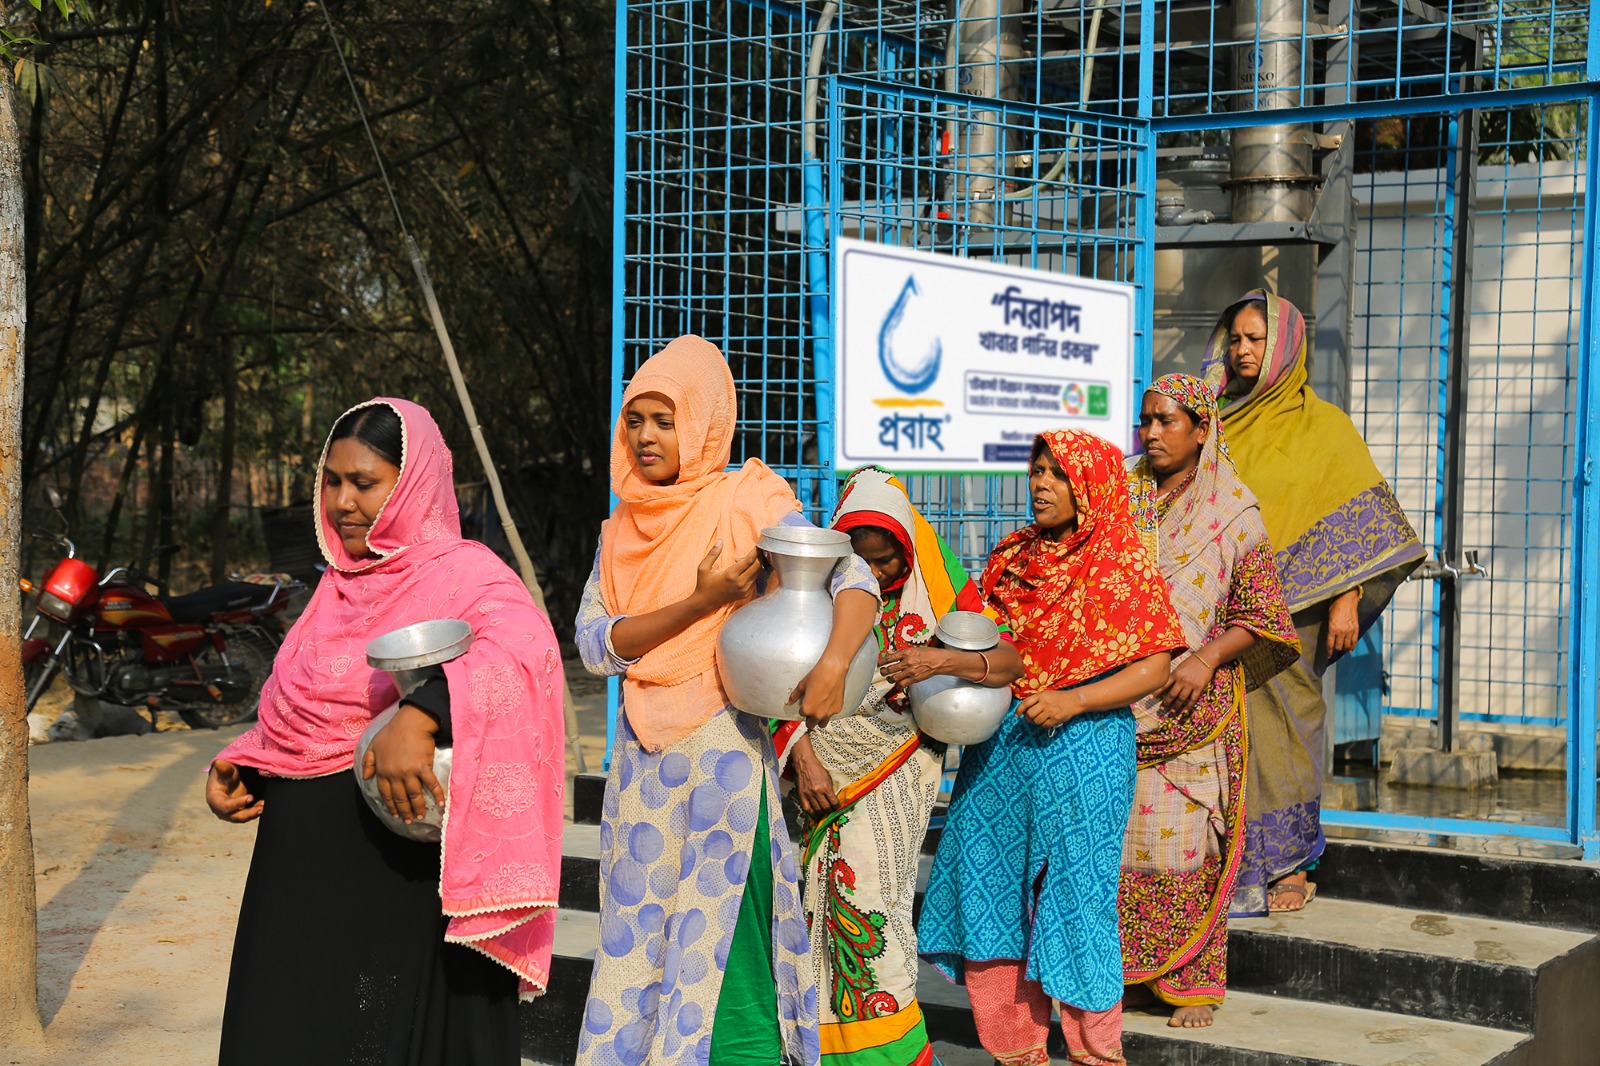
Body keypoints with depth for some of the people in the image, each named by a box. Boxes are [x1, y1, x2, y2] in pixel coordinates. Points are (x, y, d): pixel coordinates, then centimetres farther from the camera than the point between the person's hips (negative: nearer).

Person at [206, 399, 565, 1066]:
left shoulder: (459, 574, -9)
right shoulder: (341, 583, 15)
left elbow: (524, 645, -31)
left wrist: (423, 715, -43)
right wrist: (237, 766, 8)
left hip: (398, 866, -7)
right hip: (303, 867, 7)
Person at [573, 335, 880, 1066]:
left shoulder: (748, 501, -5)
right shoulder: (625, 524, 11)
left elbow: (855, 578, -14)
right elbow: (595, 644, -1)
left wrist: (834, 664, -34)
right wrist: (700, 602, -15)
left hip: (723, 746, -5)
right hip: (642, 754, 5)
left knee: (723, 935, -6)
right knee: (639, 936, 8)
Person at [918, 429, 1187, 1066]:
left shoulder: (1124, 566, -5)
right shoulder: (1012, 556, 12)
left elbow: (1152, 669, -9)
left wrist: (1073, 701, -19)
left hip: (1083, 749, -6)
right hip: (998, 747, 6)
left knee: (1073, 897, -2)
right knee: (991, 894, 7)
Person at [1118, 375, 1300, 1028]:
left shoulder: (1233, 513, 0)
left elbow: (1259, 614, 0)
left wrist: (1207, 658, -15)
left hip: (1194, 704, -2)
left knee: (1186, 839, -2)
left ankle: (1191, 979, 9)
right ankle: (1116, 965, 12)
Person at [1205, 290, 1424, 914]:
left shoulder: (1322, 425, 2)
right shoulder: (1220, 423, 14)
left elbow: (1352, 525, -2)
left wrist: (1345, 601, -10)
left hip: (1284, 610, -3)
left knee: (1278, 727, -3)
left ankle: (1287, 868, 6)